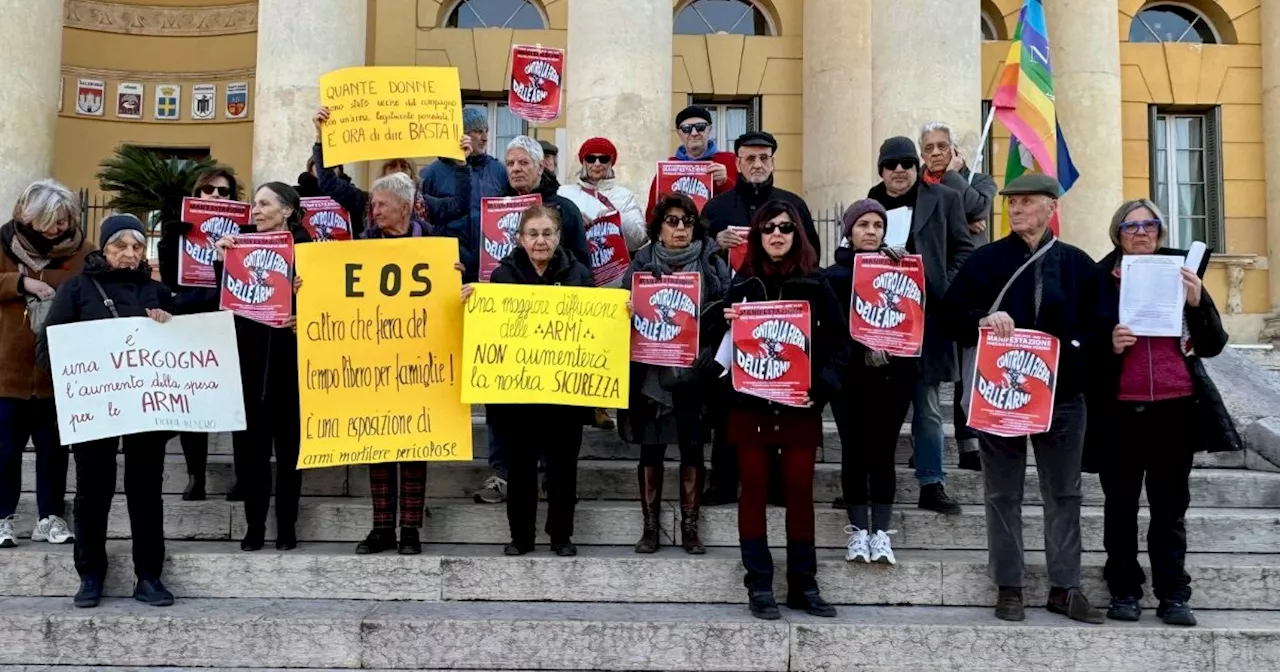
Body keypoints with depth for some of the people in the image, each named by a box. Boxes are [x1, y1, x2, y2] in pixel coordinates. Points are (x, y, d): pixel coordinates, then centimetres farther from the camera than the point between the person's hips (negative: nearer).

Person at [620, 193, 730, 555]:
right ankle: (651, 527, 15)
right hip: (650, 371, 0)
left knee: (692, 448, 5)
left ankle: (690, 528, 15)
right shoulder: (641, 264, 6)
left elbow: (728, 309, 2)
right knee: (650, 448, 6)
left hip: (695, 371, 0)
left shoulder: (712, 264, 5)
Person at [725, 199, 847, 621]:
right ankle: (759, 586, 11)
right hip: (750, 403, 1)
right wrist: (728, 324, -14)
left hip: (800, 406, 0)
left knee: (800, 492, 4)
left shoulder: (816, 285, 3)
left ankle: (803, 585, 15)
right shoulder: (741, 284, 6)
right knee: (753, 491, 3)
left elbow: (840, 342, 1)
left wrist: (820, 387, -11)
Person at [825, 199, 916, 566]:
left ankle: (881, 532, 8)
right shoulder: (834, 275, 4)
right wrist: (863, 349, -17)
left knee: (883, 452, 2)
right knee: (855, 451, 1)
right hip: (850, 376, -1)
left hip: (893, 375, 1)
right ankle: (858, 529, 10)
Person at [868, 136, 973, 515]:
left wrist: (946, 292, -7)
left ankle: (932, 485, 11)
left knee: (927, 406, 4)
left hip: (925, 315, -1)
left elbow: (963, 249, 4)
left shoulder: (943, 200, 7)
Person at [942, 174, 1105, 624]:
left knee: (1064, 493, 8)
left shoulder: (1077, 263, 7)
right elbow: (951, 313, -1)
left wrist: (1069, 347, -12)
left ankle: (1064, 587, 19)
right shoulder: (987, 259, 3)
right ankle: (1008, 588, 15)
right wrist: (983, 320, -20)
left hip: (1062, 392, 2)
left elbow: (1097, 325, 7)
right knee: (1003, 494, 5)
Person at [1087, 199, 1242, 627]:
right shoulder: (1100, 281, 2)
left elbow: (1212, 345, 6)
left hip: (1174, 408, 1)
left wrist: (1197, 302, -10)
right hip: (1119, 411, -1)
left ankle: (1173, 595, 12)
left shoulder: (1181, 275, 8)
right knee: (1121, 506, 7)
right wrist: (1110, 346, -15)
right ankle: (1124, 591, 16)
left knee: (1170, 507, 6)